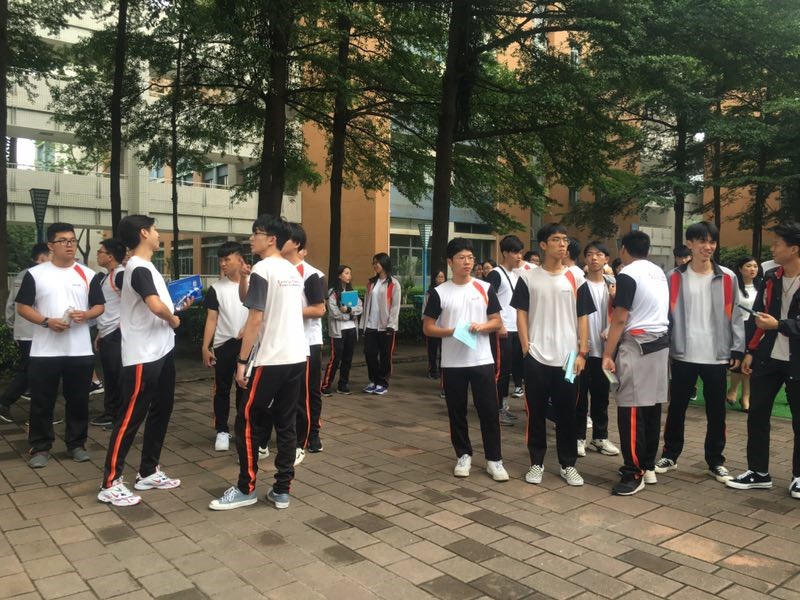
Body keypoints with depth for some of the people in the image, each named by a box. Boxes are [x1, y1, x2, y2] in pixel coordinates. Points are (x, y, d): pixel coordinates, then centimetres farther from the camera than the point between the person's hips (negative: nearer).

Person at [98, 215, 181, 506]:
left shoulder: (146, 267, 14)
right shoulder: (139, 269, -18)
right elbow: (156, 306, -32)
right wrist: (173, 319, -14)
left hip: (161, 352, 10)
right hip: (142, 357, -10)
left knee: (160, 412, 15)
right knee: (130, 417, -2)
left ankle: (148, 472, 27)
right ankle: (110, 483, 8)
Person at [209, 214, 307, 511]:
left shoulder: (262, 269, -11)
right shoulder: (294, 272, 14)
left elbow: (255, 320, -14)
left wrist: (242, 360, -10)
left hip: (270, 359, -8)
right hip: (297, 357, 8)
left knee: (248, 422, 5)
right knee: (286, 424, 11)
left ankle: (246, 489, 14)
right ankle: (282, 489, 16)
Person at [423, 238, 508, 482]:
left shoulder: (485, 288, 3)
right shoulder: (439, 292, -1)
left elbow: (497, 322, 6)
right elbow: (428, 327, 1)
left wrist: (481, 326, -14)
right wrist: (451, 331, -16)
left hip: (482, 361, 0)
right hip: (452, 363, 0)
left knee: (489, 411, 2)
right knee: (457, 412, 9)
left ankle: (494, 459, 14)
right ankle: (464, 455, 25)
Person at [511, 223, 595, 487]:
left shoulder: (576, 278, 5)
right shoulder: (528, 278, 2)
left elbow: (583, 317, 5)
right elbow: (521, 314, 3)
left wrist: (582, 352, -2)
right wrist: (526, 347, -6)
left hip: (568, 357, 1)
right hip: (536, 357, -1)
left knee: (567, 413, 7)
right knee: (536, 413, 7)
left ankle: (568, 464, 20)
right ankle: (536, 462, 19)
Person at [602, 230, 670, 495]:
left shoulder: (628, 274, -10)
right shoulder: (659, 272, 14)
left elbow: (620, 319, -14)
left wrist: (607, 354, -11)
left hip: (637, 345, -9)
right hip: (660, 342, 9)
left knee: (631, 409, -6)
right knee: (652, 406, 12)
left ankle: (634, 474, -3)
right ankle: (648, 466, 20)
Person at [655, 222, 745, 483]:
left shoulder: (727, 278, 1)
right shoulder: (675, 277, 0)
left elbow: (735, 315, 3)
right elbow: (666, 314, 2)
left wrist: (737, 349, -2)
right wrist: (663, 348, -1)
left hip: (717, 356, 0)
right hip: (682, 355, 0)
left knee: (716, 411, 9)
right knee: (676, 408, 10)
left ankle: (715, 461, 23)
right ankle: (670, 455, 25)